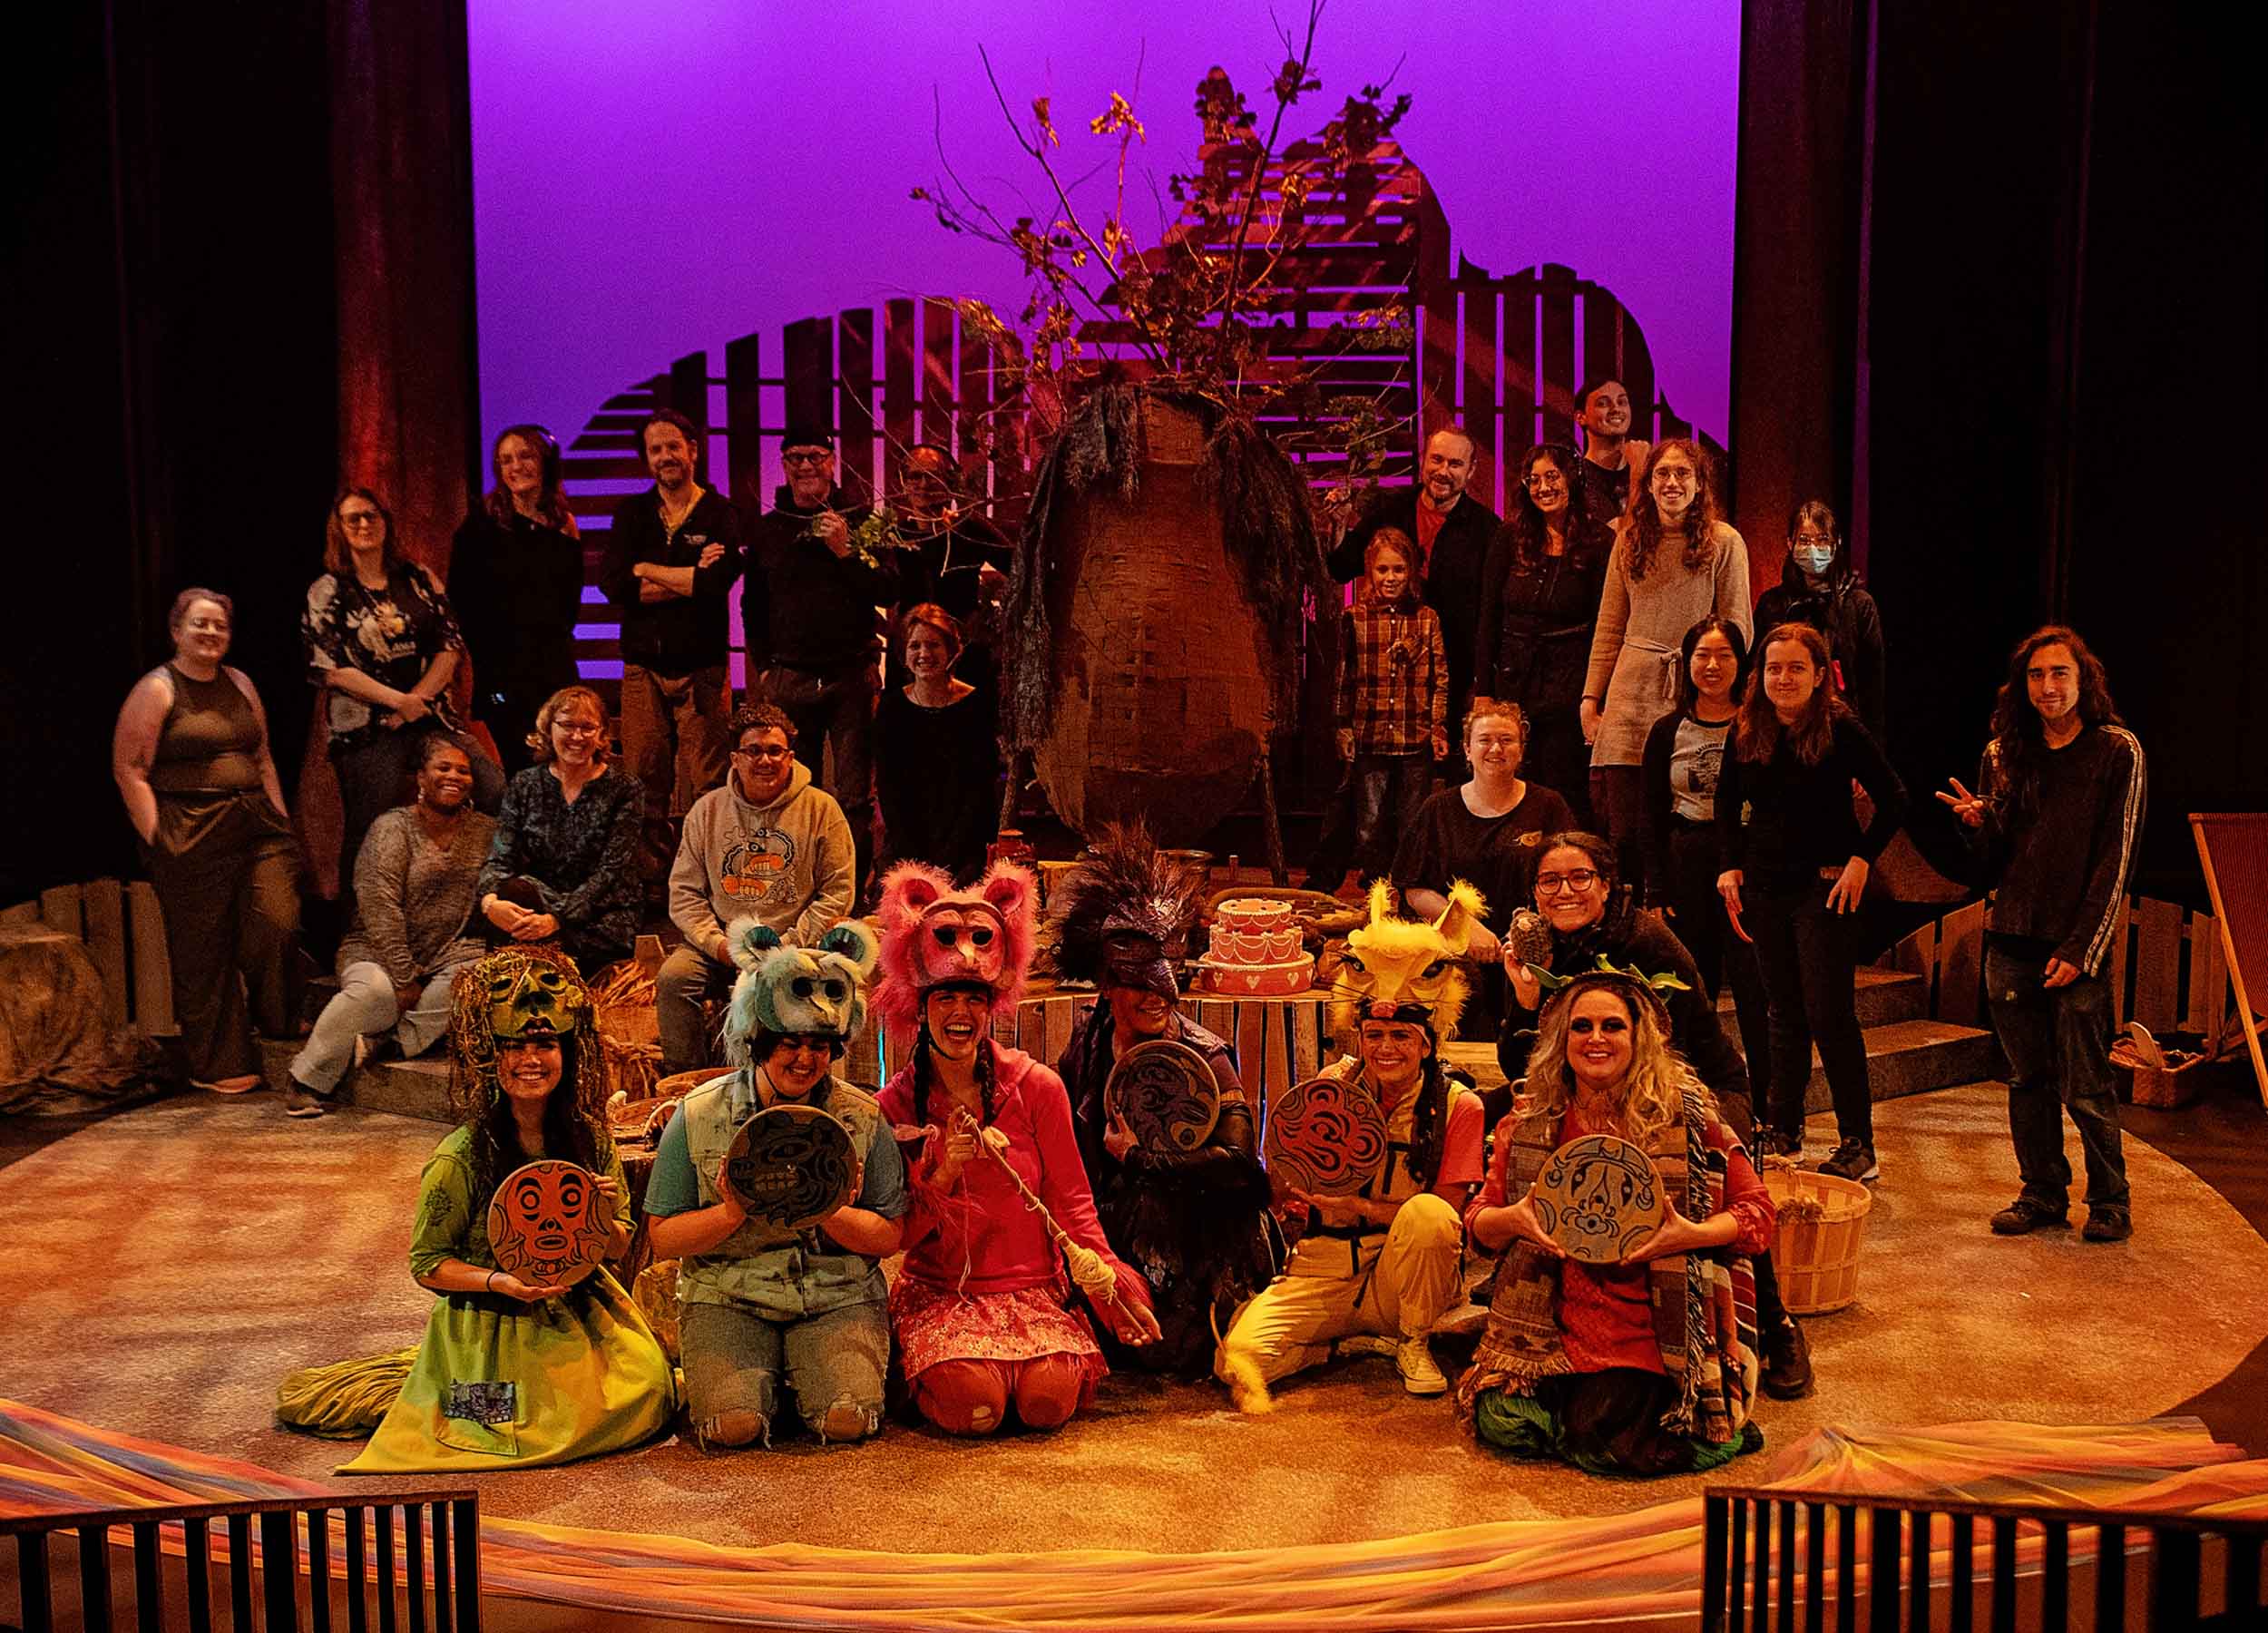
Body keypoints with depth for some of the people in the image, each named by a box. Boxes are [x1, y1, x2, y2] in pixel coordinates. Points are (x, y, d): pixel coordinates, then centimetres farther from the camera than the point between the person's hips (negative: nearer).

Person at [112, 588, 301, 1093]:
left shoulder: (241, 685, 16)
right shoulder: (156, 691, -3)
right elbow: (129, 771, -7)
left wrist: (281, 819, 13)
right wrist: (157, 840, -13)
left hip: (256, 826, 5)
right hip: (191, 838, -5)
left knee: (279, 924, -9)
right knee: (204, 953, 1)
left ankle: (278, 1032, 12)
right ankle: (219, 1067, 12)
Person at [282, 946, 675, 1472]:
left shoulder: (590, 1138, -4)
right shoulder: (461, 1158, -17)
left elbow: (618, 1249, 4)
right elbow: (427, 1265, -9)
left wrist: (605, 1221, -19)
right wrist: (498, 1282, -25)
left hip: (578, 1315, 5)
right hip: (490, 1325, -5)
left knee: (647, 1392, -6)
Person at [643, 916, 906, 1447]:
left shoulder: (863, 1119, 2)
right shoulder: (699, 1116, -1)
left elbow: (890, 1237, 2)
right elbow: (663, 1239, -1)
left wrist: (832, 1214, -18)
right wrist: (733, 1212, -19)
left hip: (838, 1297, 1)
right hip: (726, 1296, -1)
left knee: (848, 1420, -23)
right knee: (733, 1424, -25)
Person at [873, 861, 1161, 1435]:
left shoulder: (1037, 1087, -2)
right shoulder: (893, 1106, -1)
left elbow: (1071, 1201, 3)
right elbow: (896, 1234, 0)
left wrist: (1106, 1284, -9)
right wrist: (941, 1176, -18)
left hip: (1034, 1289, 1)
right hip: (939, 1294, 0)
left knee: (1047, 1401, -25)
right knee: (974, 1407, -27)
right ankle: (928, 1369, 6)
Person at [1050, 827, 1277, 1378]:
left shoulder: (1204, 1057, -15)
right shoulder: (1087, 1049, 1)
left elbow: (1239, 1160, -24)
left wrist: (1141, 1155, -19)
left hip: (1193, 1239, -5)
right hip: (1113, 1229, 5)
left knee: (1167, 1353, -16)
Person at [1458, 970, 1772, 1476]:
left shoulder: (1685, 1114, -4)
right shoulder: (1533, 1122, 4)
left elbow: (1757, 1212, -2)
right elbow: (1479, 1222, 9)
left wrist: (1692, 1234, -20)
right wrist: (1513, 1219, -14)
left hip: (1652, 1332, -3)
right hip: (1556, 1326, 3)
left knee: (1601, 1442, -20)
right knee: (1503, 1423, -14)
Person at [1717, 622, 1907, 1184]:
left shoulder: (1840, 728, -10)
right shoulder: (1746, 731, 4)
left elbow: (1893, 800, -7)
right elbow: (1727, 802, 17)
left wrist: (1861, 860, -13)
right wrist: (1732, 865, 8)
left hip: (1824, 886, -5)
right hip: (1765, 887, 5)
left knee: (1829, 1016, -6)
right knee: (1785, 1014, 12)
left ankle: (1858, 1145, 2)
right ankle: (1782, 1132, 20)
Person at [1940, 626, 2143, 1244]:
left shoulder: (2117, 752, -2)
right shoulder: (2003, 754, 9)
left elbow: (2116, 861, -6)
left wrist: (2081, 950, -12)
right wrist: (1980, 822, -9)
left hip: (2077, 949, -4)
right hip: (2011, 944, 4)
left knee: (2085, 1090, -2)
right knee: (2028, 1082, 10)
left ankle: (2110, 1201, 15)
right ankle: (2043, 1195, 22)